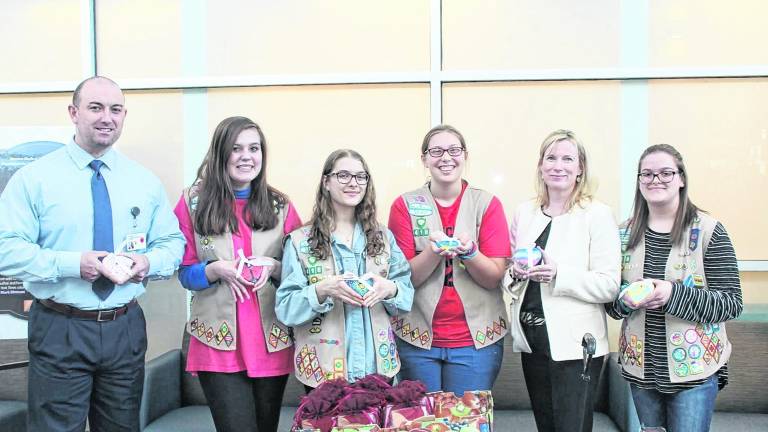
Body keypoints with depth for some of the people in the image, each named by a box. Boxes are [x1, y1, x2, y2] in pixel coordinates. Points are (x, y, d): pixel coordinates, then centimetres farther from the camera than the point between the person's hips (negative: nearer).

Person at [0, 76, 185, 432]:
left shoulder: (145, 181, 7)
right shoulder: (34, 178, -4)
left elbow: (173, 242, 10)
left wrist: (150, 261, -13)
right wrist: (72, 264, -23)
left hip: (126, 328, 4)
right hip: (59, 331, -3)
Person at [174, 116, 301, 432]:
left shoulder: (280, 205, 5)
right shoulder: (193, 202, 0)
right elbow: (185, 273, 3)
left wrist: (273, 267, -13)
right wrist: (217, 269, -17)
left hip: (273, 343, 3)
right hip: (218, 343, -2)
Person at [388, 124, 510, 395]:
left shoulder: (487, 204, 0)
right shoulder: (405, 206, 0)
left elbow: (494, 278, -4)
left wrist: (469, 251, -23)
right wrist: (433, 252, -22)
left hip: (477, 339, 0)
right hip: (417, 337, 0)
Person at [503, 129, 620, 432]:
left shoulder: (597, 214, -8)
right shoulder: (524, 212, 9)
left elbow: (609, 286, -13)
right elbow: (508, 275, 16)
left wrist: (558, 274, -25)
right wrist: (516, 273, -6)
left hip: (574, 342, -5)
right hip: (531, 339, 5)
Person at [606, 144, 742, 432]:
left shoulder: (708, 231, -9)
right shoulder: (626, 233, 4)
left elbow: (732, 303, -11)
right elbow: (611, 300, 10)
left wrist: (674, 294, -25)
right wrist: (625, 299, -13)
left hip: (694, 371, -4)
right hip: (640, 369, 4)